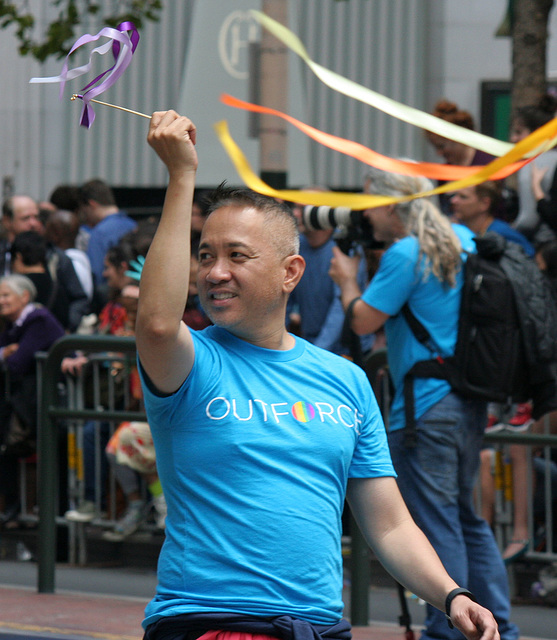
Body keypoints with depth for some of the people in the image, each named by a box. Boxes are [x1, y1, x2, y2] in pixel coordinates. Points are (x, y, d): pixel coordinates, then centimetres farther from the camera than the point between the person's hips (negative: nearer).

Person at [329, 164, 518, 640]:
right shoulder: (463, 240, 10)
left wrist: (348, 280, 5)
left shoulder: (405, 254, -15)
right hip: (470, 401, 9)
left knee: (436, 523, -3)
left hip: (425, 407, -9)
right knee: (469, 519, 16)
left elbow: (364, 321, -11)